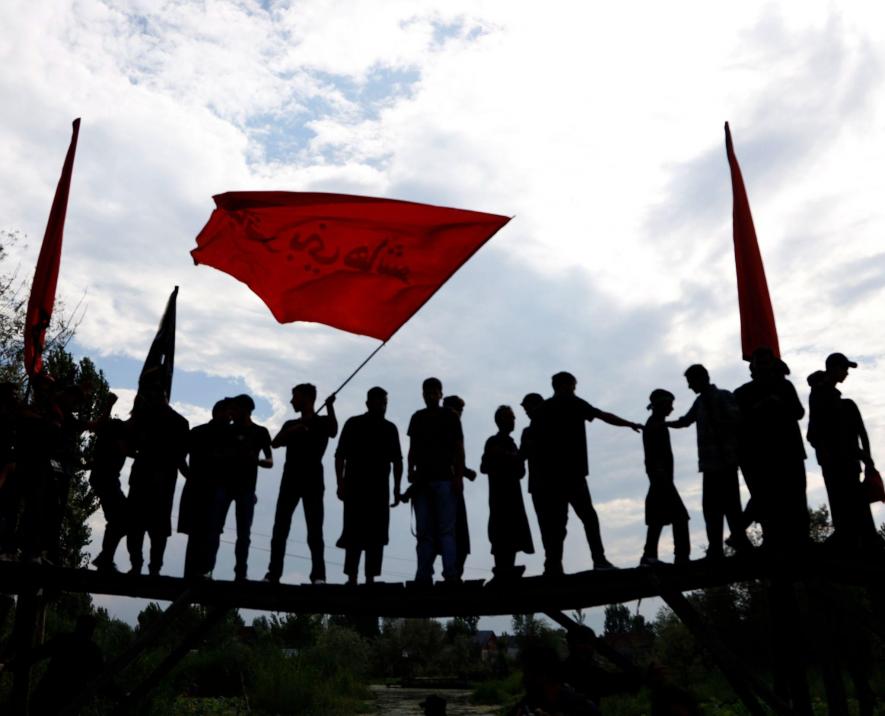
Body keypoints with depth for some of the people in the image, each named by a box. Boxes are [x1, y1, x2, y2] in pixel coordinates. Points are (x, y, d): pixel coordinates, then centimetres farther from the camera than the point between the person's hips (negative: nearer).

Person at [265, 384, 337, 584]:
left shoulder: (322, 422, 8)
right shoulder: (291, 424, 19)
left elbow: (333, 432, -15)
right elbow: (275, 443, 3)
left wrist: (330, 407, -28)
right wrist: (295, 429, -10)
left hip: (313, 481, -4)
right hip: (290, 480, 4)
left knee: (315, 530, -8)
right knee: (280, 529, -1)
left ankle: (318, 575, -10)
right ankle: (273, 573, 0)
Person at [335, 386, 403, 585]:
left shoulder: (390, 428, 12)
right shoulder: (353, 424, 4)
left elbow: (396, 460, 13)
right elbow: (340, 456, 1)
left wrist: (397, 488, 4)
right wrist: (341, 484, -7)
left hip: (380, 489, 3)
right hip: (355, 488, -3)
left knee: (376, 535, 1)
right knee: (354, 533, -6)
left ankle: (370, 578, 5)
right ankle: (351, 578, -3)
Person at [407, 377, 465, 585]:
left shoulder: (450, 416, 6)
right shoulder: (417, 418, 15)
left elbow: (459, 449, 3)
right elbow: (412, 449, 15)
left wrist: (458, 476, -8)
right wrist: (411, 472, 1)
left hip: (444, 479, -3)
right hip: (422, 480, 4)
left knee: (446, 530, -9)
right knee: (424, 532, 2)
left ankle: (451, 574, -11)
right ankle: (424, 577, 3)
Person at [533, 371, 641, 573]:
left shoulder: (542, 409, 16)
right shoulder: (573, 403, 1)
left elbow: (533, 438, 12)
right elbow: (604, 416, -2)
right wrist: (630, 424, 7)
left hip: (551, 473, 6)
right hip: (572, 471, -6)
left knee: (557, 520, 7)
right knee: (588, 516, -5)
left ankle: (553, 566, 2)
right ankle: (599, 559, -14)